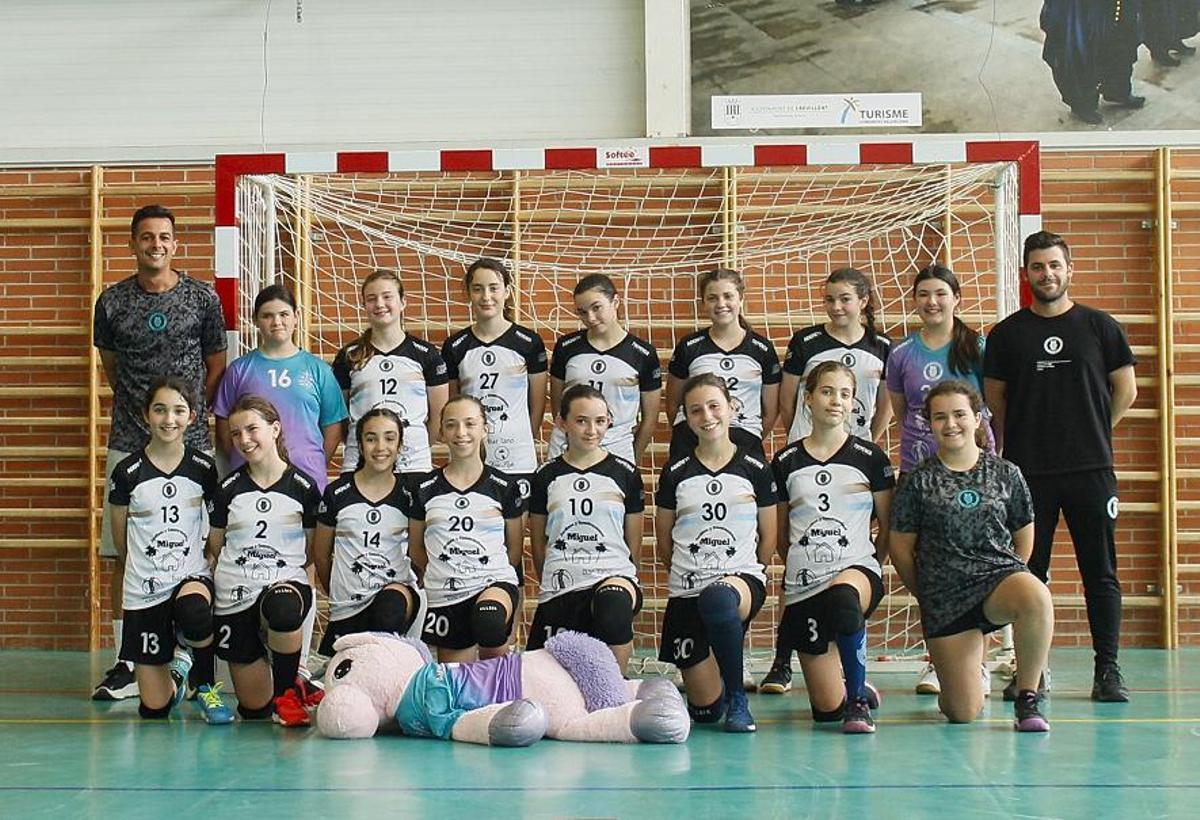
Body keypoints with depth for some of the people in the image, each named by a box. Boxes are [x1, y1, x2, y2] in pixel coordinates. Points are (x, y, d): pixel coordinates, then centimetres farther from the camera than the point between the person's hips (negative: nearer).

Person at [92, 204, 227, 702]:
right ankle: (125, 664, 7)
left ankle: (186, 660, 10)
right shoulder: (112, 302, 6)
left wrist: (187, 412, 8)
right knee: (123, 557, 0)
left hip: (190, 445, -1)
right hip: (128, 444, 1)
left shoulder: (203, 299, 3)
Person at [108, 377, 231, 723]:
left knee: (194, 613, -40)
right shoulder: (128, 472, -4)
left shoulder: (203, 468, 0)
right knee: (154, 709, -1)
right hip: (143, 589, 0)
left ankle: (206, 685, -9)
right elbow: (120, 538, 9)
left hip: (192, 576, 0)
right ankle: (174, 674, 37)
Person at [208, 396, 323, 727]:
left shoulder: (303, 486, -1)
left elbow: (311, 549, 7)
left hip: (286, 581, -2)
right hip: (234, 597, 2)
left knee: (282, 609, -42)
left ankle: (287, 689, -16)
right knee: (254, 709, 2)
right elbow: (215, 545, 13)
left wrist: (281, 571, -1)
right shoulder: (228, 489, 3)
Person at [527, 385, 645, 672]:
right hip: (558, 588, 2)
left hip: (613, 575, -2)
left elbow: (633, 542, 11)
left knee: (612, 606, -39)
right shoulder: (546, 477, 9)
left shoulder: (625, 474, 6)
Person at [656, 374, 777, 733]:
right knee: (705, 709, -4)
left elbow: (768, 537, 11)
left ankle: (738, 698, -21)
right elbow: (664, 541, 14)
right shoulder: (675, 475, 5)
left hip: (743, 576, -2)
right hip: (686, 591, 2)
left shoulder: (755, 471, 4)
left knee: (718, 598, -43)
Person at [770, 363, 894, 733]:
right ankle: (856, 687, 34)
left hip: (856, 567, -2)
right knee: (827, 709, -4)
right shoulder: (786, 463, 8)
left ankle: (857, 699, -23)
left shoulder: (870, 458, 4)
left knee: (843, 598, -43)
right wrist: (799, 568, 11)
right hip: (802, 582, 2)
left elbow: (888, 527, 10)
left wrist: (871, 571, 6)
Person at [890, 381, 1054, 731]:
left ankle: (1026, 700, -17)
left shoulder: (1006, 474, 4)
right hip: (944, 595, -1)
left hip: (1000, 573, 1)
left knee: (1036, 597, -38)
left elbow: (1024, 538, 15)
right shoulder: (919, 482, 0)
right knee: (964, 713, -7)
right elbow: (901, 549, 6)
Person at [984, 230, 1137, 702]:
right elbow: (994, 400, 10)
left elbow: (1125, 391, 10)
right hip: (1027, 472, 0)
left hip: (1091, 469, 0)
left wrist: (1092, 434, 7)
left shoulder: (1100, 327, 5)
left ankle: (1108, 669, 7)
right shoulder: (1007, 334, 6)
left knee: (1101, 573, 2)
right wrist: (1012, 447, 6)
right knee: (1028, 572, 3)